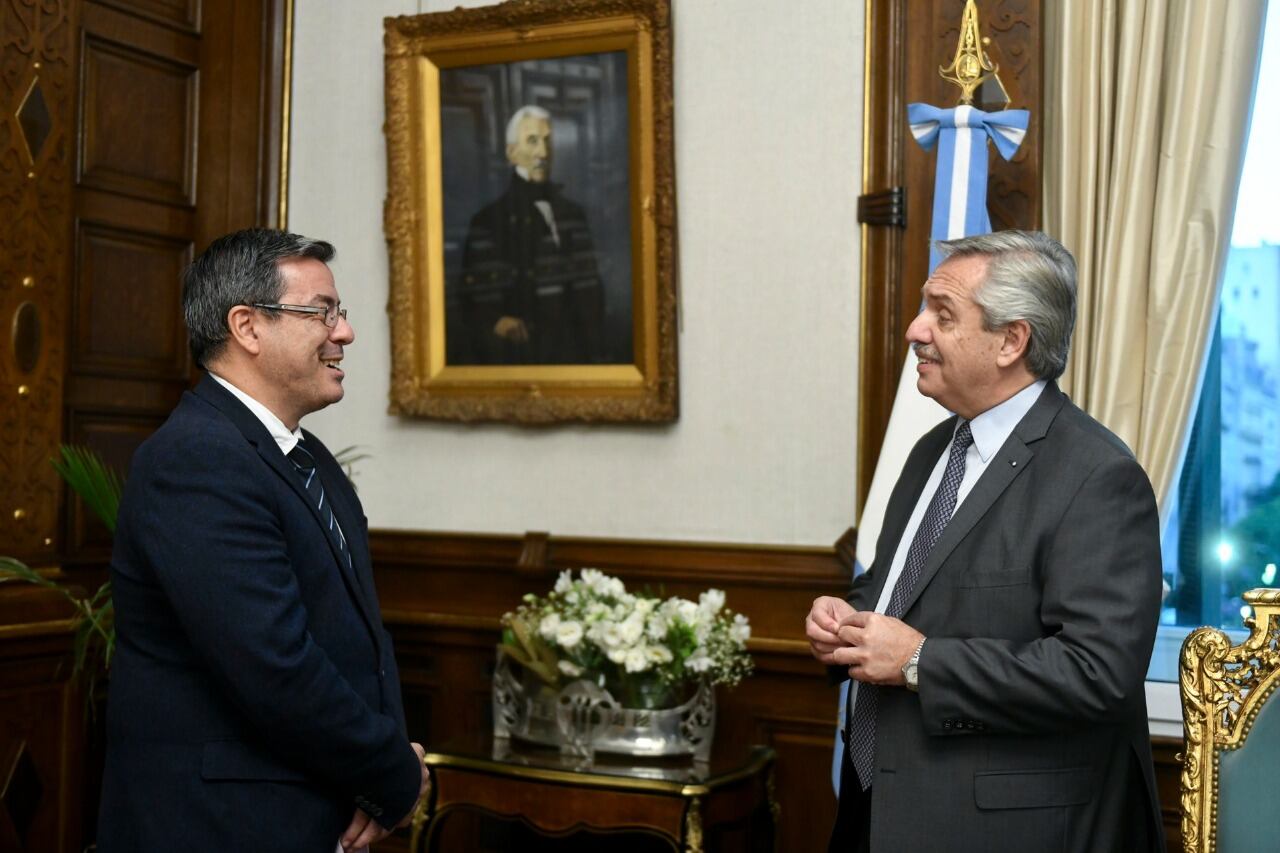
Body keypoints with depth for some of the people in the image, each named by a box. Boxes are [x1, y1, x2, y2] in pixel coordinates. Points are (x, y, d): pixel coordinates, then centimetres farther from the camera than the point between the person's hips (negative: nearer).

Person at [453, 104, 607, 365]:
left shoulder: (572, 215, 10)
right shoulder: (488, 221, -1)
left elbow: (589, 295, 9)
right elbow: (472, 301, -1)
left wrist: (594, 358, 0)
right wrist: (495, 322, -21)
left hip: (566, 354, 3)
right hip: (511, 355, -3)